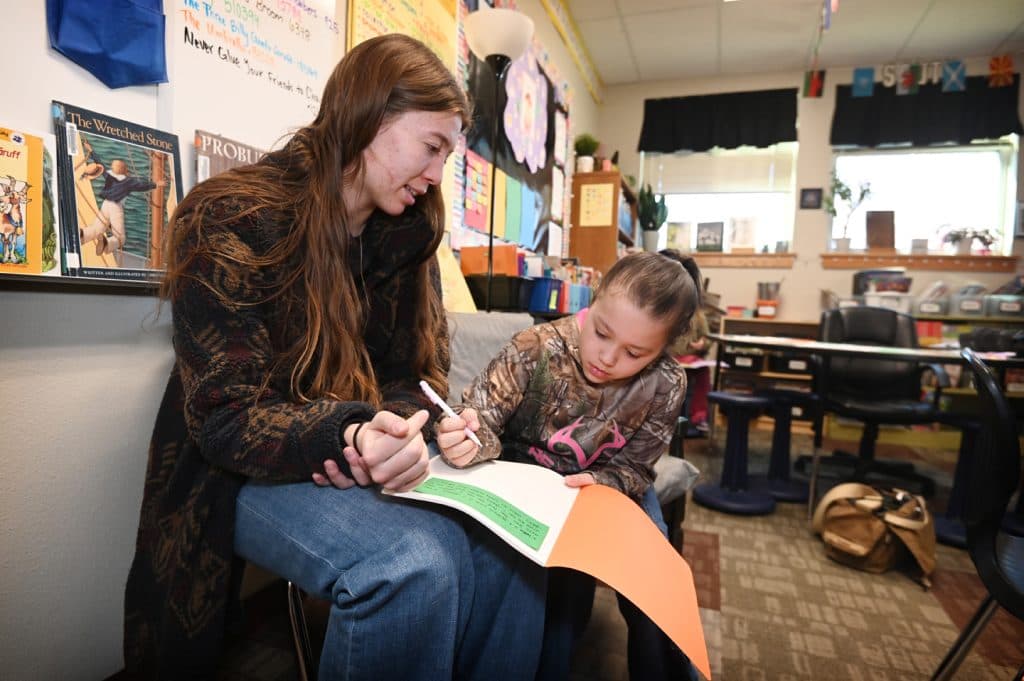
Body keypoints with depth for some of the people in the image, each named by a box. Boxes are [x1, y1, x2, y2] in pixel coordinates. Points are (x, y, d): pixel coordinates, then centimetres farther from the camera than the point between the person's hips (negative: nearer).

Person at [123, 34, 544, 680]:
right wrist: (351, 438, -38)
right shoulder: (233, 220, -15)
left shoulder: (408, 233, 2)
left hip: (370, 463, 5)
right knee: (414, 566, -30)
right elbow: (226, 418, -18)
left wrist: (394, 433, -21)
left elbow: (416, 372, 2)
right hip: (251, 473, -4)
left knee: (509, 545, -17)